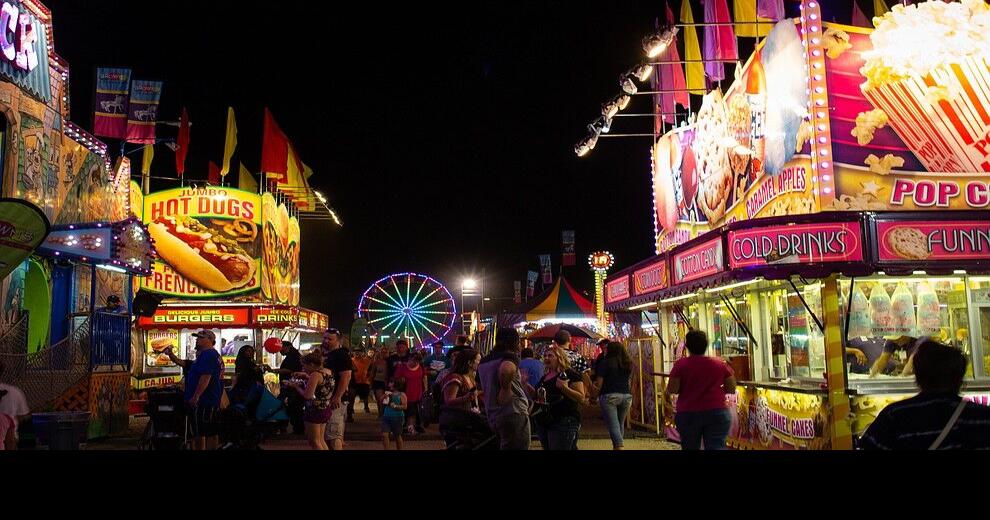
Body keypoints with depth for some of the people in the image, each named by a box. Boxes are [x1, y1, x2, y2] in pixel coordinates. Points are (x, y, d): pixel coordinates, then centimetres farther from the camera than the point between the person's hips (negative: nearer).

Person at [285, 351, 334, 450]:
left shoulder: (315, 374, -19)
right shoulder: (329, 372, 5)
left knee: (314, 442, 3)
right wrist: (306, 376, 14)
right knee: (321, 440, 19)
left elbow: (307, 395, -25)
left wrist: (295, 386, -12)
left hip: (315, 410, -9)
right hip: (326, 410, 9)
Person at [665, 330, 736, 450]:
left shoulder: (681, 364, -5)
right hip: (717, 413, 1)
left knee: (690, 447, 14)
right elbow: (732, 389, 6)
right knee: (716, 447, -2)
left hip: (688, 414, -1)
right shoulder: (720, 364, 2)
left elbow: (672, 390, -8)